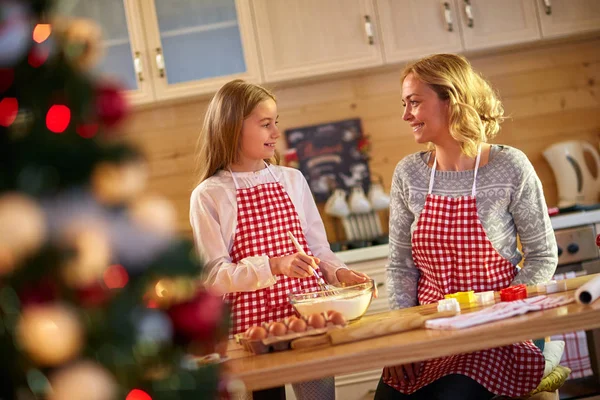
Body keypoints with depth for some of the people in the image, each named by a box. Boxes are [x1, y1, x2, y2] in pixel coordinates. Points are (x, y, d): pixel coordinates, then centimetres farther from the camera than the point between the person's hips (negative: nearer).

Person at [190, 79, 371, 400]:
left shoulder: (292, 180, 8)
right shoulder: (208, 196, -5)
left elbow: (318, 249, 11)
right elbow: (214, 276, -10)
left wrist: (339, 273, -9)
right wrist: (274, 266, -22)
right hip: (253, 326, -3)